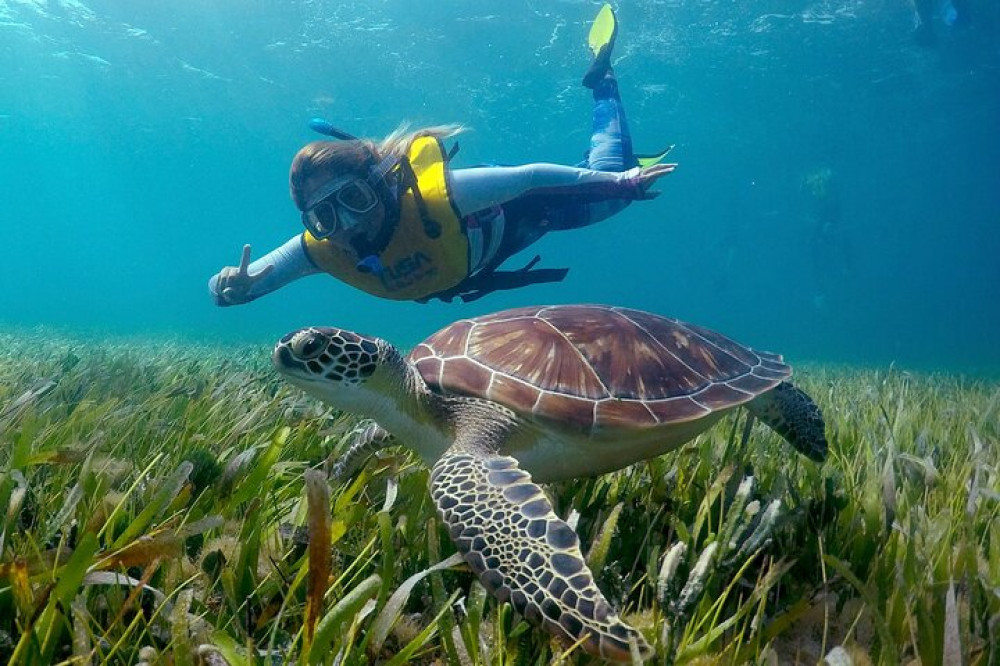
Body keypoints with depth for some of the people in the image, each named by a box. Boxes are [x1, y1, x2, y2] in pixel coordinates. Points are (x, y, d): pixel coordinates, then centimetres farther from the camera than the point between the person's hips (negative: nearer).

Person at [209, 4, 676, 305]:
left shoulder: (436, 194, -46)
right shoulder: (319, 248, -33)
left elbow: (530, 176, -36)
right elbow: (229, 284, -28)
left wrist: (620, 180, -30)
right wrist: (229, 288, -52)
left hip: (514, 208, -3)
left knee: (609, 180, 19)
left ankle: (602, 77, 39)